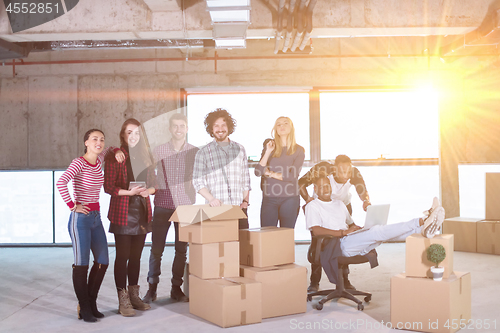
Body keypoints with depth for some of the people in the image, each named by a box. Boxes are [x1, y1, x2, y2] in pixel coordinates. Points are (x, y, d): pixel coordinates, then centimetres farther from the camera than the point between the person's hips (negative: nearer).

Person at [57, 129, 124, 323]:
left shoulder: (99, 161, 9)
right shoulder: (79, 163, -13)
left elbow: (110, 149, 31)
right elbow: (61, 182, -29)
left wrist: (117, 152, 9)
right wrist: (72, 205, -22)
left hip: (96, 217, 8)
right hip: (80, 218, -8)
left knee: (102, 262, 9)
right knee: (82, 264, 0)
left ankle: (91, 303, 24)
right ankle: (84, 309, 12)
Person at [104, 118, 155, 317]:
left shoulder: (145, 156, 11)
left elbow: (153, 183, 15)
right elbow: (108, 186, -9)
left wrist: (149, 190, -7)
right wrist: (129, 192, -21)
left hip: (142, 212, 5)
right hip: (122, 213, -5)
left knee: (136, 256, 12)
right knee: (122, 256, -2)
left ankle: (134, 296, 22)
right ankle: (123, 300, 6)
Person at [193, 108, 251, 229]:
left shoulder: (240, 149, 14)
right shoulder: (203, 153, 6)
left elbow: (246, 179, 16)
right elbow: (198, 182, 2)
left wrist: (245, 201, 5)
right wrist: (211, 199, -14)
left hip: (239, 208, 2)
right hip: (216, 209, -2)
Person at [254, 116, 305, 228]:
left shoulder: (299, 150, 4)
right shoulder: (270, 147, 11)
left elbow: (293, 176, -7)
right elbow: (258, 172, 0)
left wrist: (272, 174, 0)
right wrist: (267, 152, -7)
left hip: (289, 199, -1)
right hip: (269, 199, 1)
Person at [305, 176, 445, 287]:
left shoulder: (339, 203, 28)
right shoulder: (312, 206, 5)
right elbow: (316, 231, -10)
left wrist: (358, 229, 7)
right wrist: (342, 232, -16)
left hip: (355, 243, 7)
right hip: (338, 244, -7)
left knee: (382, 234, -18)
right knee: (377, 231, -27)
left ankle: (423, 228, -36)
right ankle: (421, 222, -36)